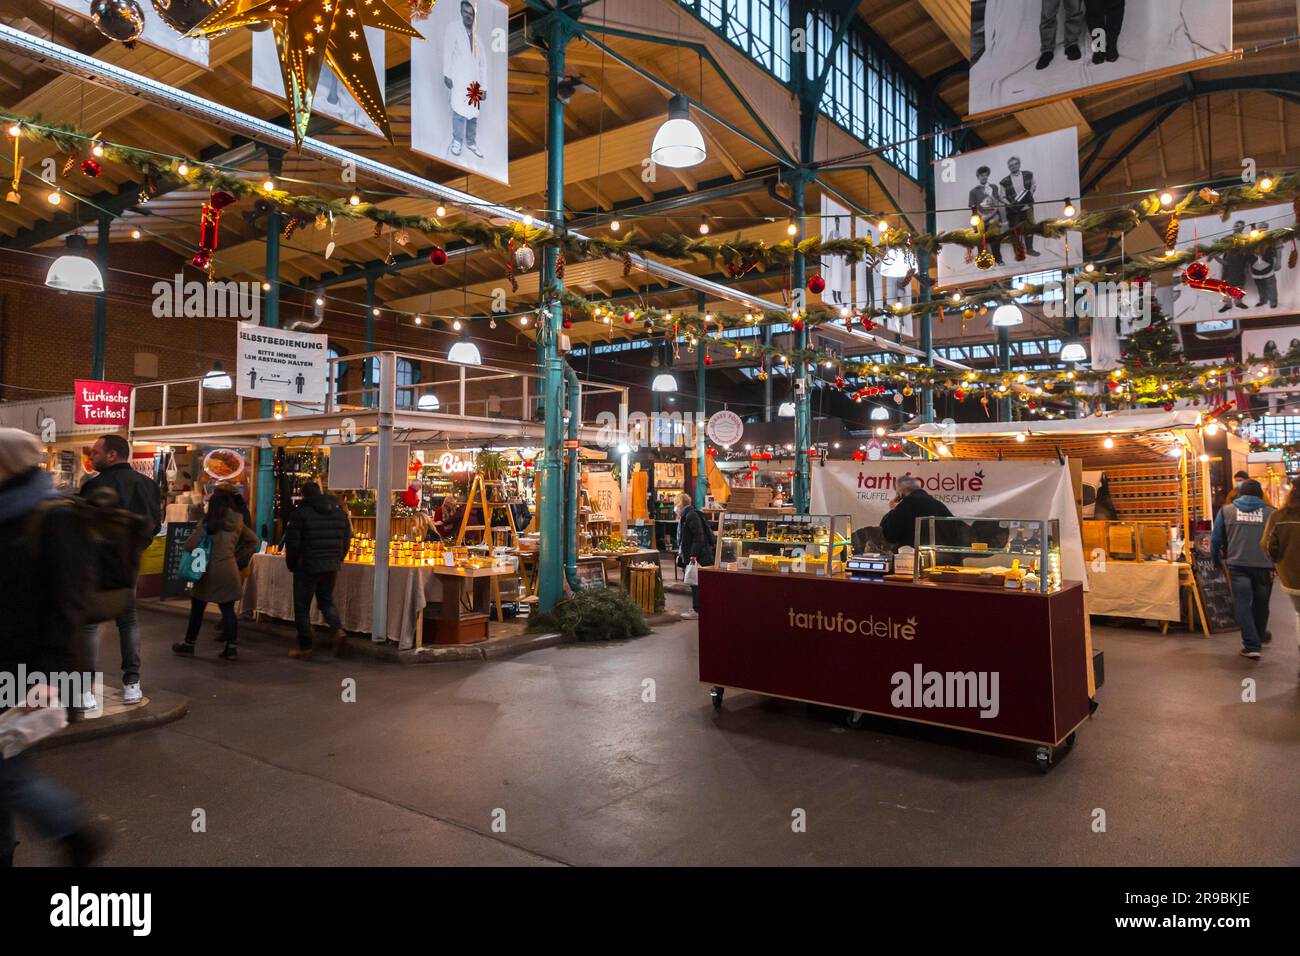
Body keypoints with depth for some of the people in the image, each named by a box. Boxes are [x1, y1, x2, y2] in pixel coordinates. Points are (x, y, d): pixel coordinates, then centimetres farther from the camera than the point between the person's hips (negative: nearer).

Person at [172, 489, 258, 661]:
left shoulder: (208, 523, -9)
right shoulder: (237, 523, 4)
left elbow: (189, 545, -13)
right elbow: (253, 540, 13)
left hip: (211, 570, -3)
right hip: (230, 571, 4)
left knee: (197, 608, 11)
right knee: (228, 610, 6)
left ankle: (188, 645, 21)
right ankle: (232, 647, 3)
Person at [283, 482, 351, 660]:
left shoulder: (300, 513, -10)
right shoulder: (340, 511, 6)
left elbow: (292, 542, -10)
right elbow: (346, 540, 9)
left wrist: (291, 564, 5)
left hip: (307, 566, -5)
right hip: (332, 566, 5)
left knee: (302, 606, 7)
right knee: (327, 601, 20)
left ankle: (305, 648, 11)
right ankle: (338, 630, -6)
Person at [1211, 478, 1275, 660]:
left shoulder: (1226, 510, 6)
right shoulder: (1270, 512, 5)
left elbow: (1216, 538, 7)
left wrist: (1217, 556, 22)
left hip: (1238, 565, -1)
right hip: (1264, 566, 1)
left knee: (1242, 604, 0)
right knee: (1260, 605, 16)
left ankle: (1251, 646, -7)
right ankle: (1258, 640, 29)